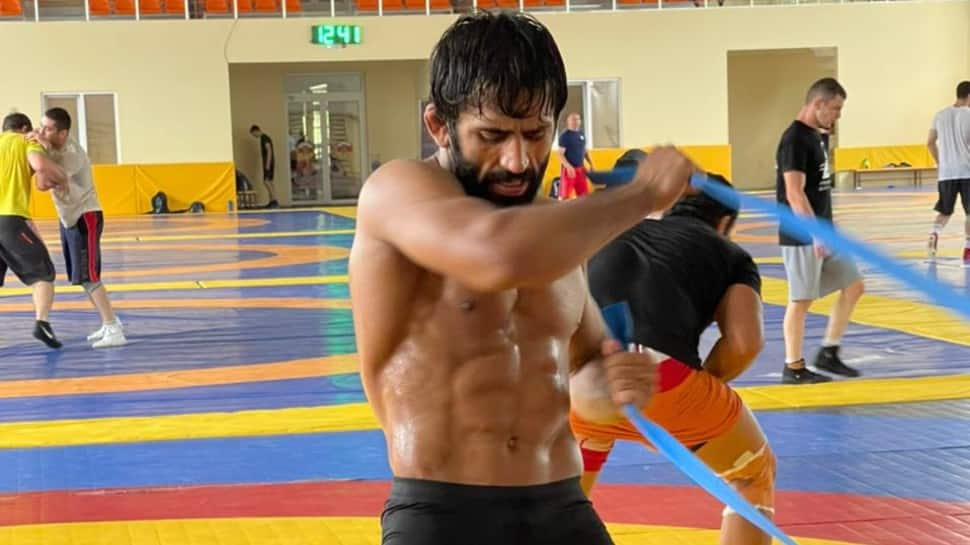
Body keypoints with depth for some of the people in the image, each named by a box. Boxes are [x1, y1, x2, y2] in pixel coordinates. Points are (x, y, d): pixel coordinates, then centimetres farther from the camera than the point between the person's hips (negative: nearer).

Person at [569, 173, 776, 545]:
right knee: (753, 478, 24)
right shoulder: (730, 254, 24)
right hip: (654, 378, -3)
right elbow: (744, 341, 6)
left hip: (573, 376, 4)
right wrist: (701, 388, 22)